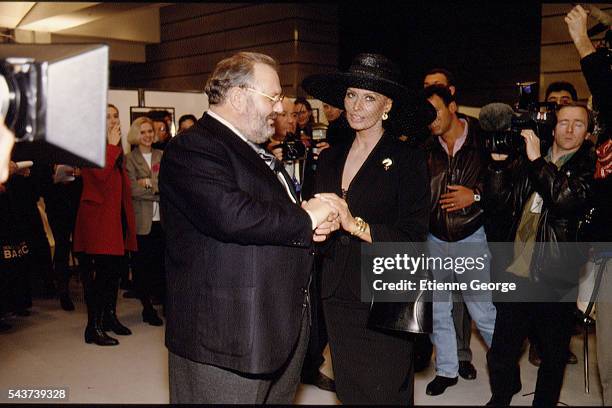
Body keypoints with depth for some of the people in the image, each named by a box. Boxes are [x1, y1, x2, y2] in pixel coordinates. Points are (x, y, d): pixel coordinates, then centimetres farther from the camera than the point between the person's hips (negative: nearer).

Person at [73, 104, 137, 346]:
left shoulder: (116, 149, 20)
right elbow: (99, 174, -24)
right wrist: (111, 146, -19)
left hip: (117, 217, 9)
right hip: (98, 218, -9)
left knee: (113, 271, 14)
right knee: (99, 273, -8)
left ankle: (110, 317, 26)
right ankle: (94, 328, -2)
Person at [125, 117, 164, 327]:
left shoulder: (162, 156, 14)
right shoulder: (130, 159, 2)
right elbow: (133, 189, -10)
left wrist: (149, 184, -8)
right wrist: (159, 190, -8)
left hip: (161, 219, 3)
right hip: (141, 221, -2)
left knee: (163, 261, 2)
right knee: (142, 264, 2)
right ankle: (147, 308, 15)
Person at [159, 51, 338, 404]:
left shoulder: (258, 153, 19)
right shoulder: (193, 147, -14)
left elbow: (278, 215, 27)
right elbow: (231, 214, -30)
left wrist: (316, 224, 2)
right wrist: (306, 219, -15)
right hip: (225, 337, -9)